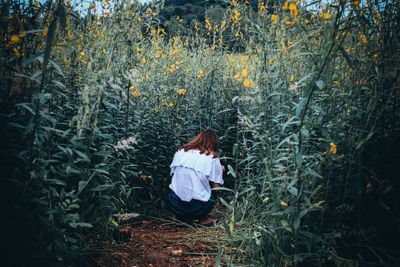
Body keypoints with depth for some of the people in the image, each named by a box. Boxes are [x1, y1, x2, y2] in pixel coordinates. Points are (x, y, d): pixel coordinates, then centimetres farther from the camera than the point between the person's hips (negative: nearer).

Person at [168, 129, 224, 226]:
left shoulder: (180, 152, 8)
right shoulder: (212, 159, -2)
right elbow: (216, 186, -3)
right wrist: (220, 172, 17)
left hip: (174, 205, 3)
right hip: (196, 209, -3)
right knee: (213, 192, 24)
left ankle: (184, 217, 21)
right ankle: (203, 219, 15)